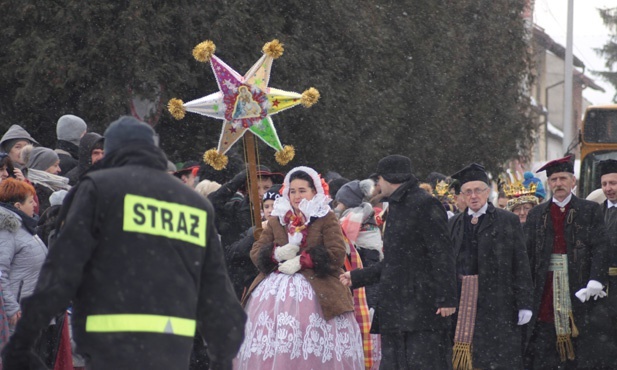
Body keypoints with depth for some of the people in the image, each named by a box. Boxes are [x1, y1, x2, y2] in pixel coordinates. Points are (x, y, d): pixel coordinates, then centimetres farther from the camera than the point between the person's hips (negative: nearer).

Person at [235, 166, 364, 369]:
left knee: (316, 350, -12)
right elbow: (256, 251, 13)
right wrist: (277, 253, -8)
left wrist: (301, 261, -13)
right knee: (271, 348, -5)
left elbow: (337, 255, -7)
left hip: (316, 293, -4)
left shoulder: (327, 218, 4)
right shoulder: (277, 219, 17)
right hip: (276, 292, 4)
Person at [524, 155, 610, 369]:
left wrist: (595, 281, -17)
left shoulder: (590, 211, 5)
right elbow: (526, 253, 8)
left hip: (579, 290, -2)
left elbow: (600, 248, -4)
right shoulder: (536, 215, 12)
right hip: (546, 293, 2)